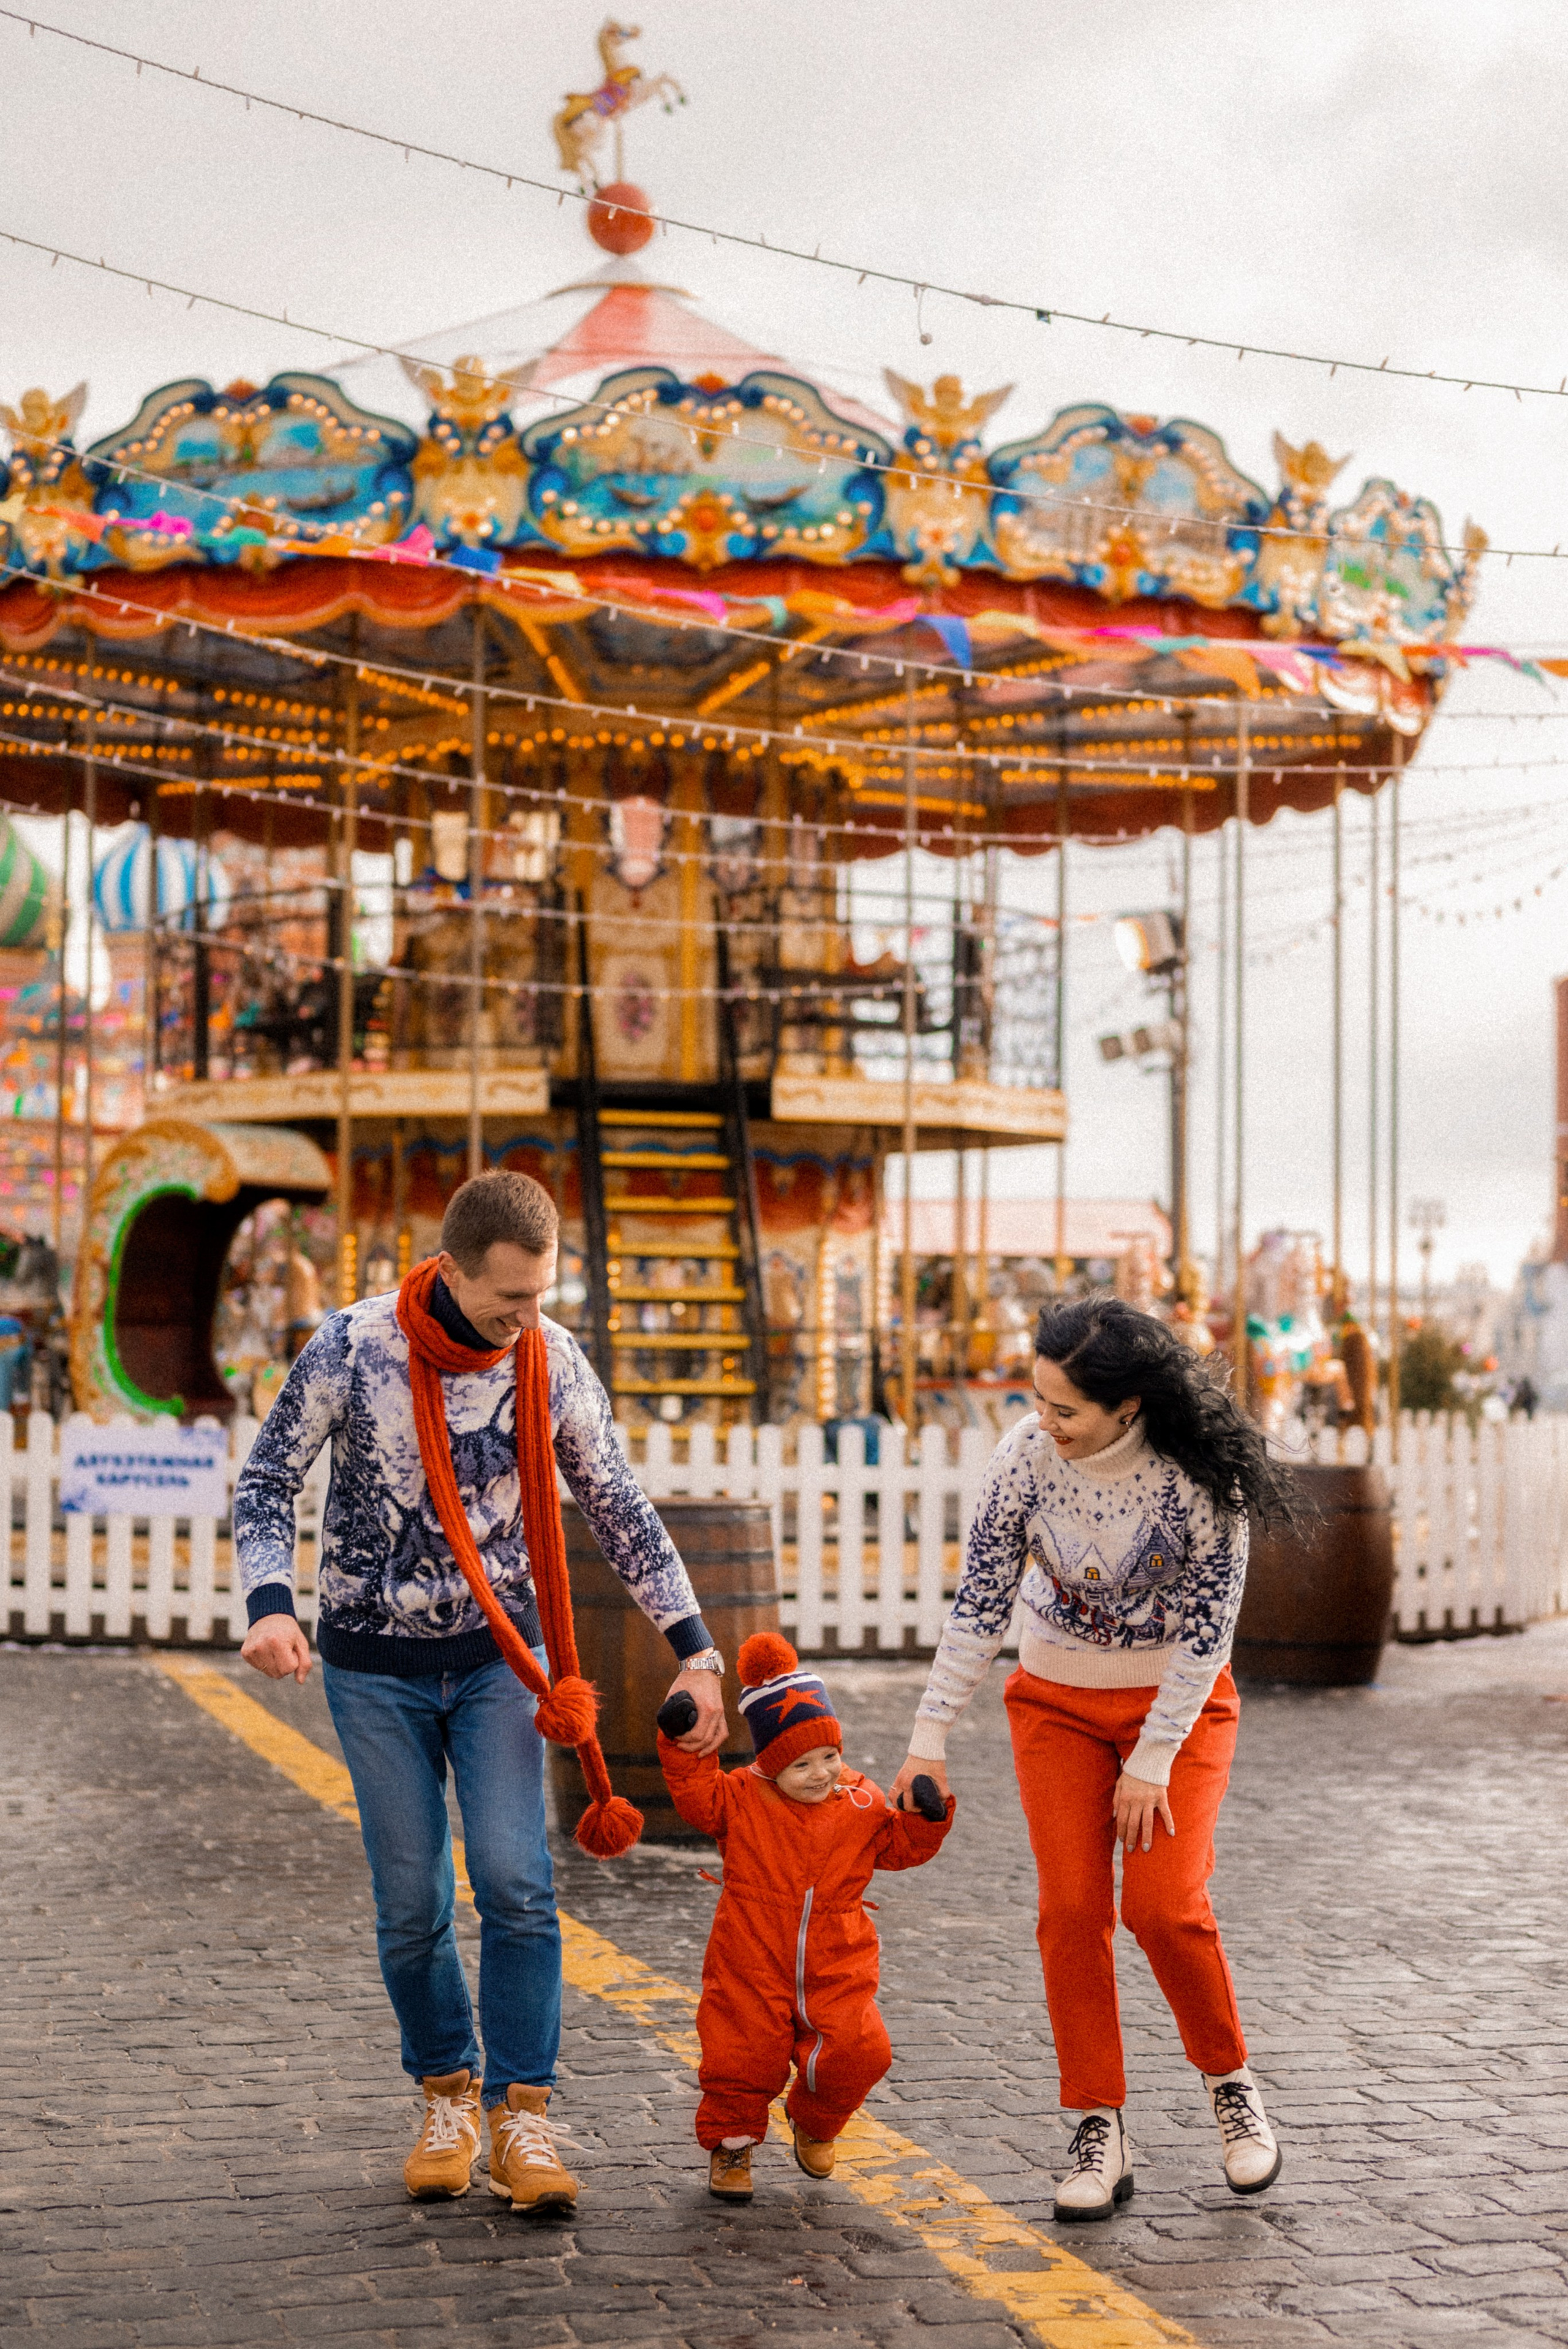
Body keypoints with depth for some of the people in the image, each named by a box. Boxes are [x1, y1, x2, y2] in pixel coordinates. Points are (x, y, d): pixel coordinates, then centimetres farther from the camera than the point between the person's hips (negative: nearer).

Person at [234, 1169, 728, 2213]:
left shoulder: (552, 1358, -9)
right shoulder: (353, 1347, -15)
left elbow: (620, 1508, 0)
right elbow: (269, 1479, -6)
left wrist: (696, 1651, -3)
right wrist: (270, 1600, -23)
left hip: (497, 1657, 1)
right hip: (375, 1666, -1)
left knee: (516, 1884, -10)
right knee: (412, 1903, 2)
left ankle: (523, 2116, -2)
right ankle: (448, 2096, 22)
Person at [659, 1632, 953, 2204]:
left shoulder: (861, 1803, 6)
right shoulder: (741, 1798, -1)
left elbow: (901, 1848, 11)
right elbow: (695, 1797, -11)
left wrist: (925, 1817, -7)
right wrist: (685, 1748, -22)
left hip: (836, 1971, 2)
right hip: (752, 1971, -2)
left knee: (858, 2052, -12)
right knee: (744, 2058, -5)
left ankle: (816, 2124, 20)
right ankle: (730, 2144, 24)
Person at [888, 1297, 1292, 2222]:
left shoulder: (1199, 1475, -23)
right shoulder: (1028, 1456, -16)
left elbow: (1206, 1629, -17)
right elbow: (979, 1602, -8)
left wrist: (1151, 1764, -17)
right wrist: (931, 1738, -8)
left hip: (1179, 1703, -2)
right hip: (1058, 1702, 3)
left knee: (1164, 1903, -15)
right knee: (1072, 1908, -7)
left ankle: (1231, 2080, 12)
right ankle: (1101, 2131, 4)